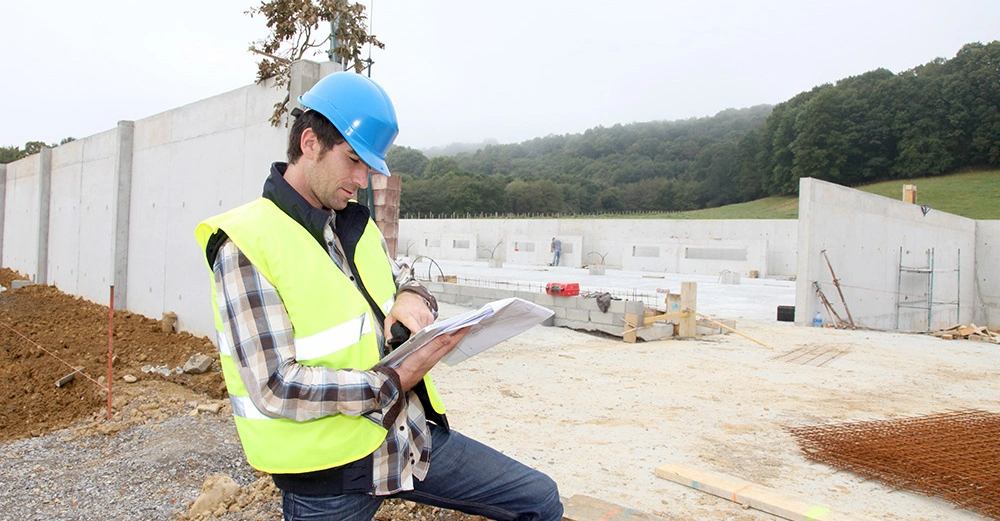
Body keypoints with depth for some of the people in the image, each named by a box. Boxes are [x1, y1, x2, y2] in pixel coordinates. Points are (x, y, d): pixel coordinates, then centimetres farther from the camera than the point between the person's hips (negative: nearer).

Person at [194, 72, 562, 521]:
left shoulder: (357, 224, 7)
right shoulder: (246, 245, -16)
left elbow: (402, 280, 20)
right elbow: (275, 387, -21)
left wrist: (413, 299, -5)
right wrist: (397, 380, -24)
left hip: (408, 435, 7)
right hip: (327, 474, -6)